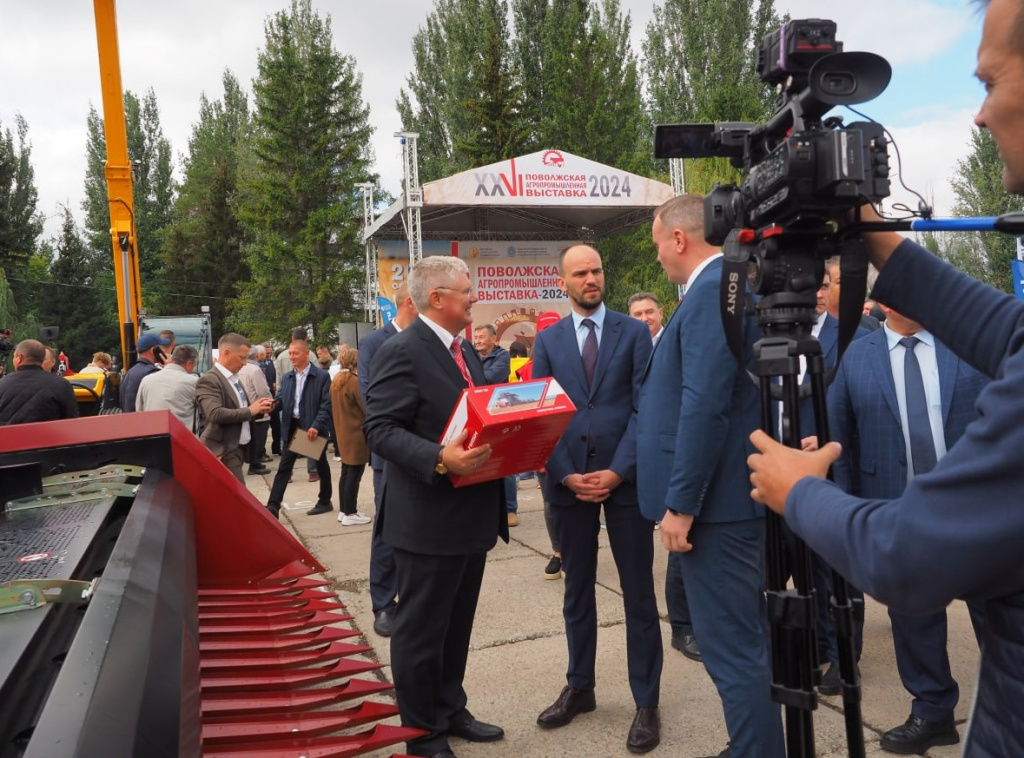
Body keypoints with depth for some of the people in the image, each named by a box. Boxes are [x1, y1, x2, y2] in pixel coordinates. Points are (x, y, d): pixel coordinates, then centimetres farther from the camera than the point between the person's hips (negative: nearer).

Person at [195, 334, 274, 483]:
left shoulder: (234, 378, 15)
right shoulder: (209, 380, -13)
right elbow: (215, 414, -26)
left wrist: (257, 407, 2)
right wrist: (250, 410, -19)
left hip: (237, 448, 9)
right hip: (225, 452, -9)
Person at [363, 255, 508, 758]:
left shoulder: (465, 351, 14)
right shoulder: (402, 351, -15)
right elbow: (380, 430, -20)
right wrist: (439, 459, -33)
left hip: (469, 516, 9)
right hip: (428, 520, -9)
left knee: (456, 626, 21)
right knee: (420, 631, 7)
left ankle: (451, 711, 38)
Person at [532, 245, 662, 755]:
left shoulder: (633, 332, 2)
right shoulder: (548, 341, 8)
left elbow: (645, 407, -4)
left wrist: (618, 471, -14)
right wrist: (567, 474, -9)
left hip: (625, 478, -2)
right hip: (568, 480, 2)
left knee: (638, 593, 5)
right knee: (577, 590, 14)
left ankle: (646, 703, 18)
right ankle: (579, 688, 29)